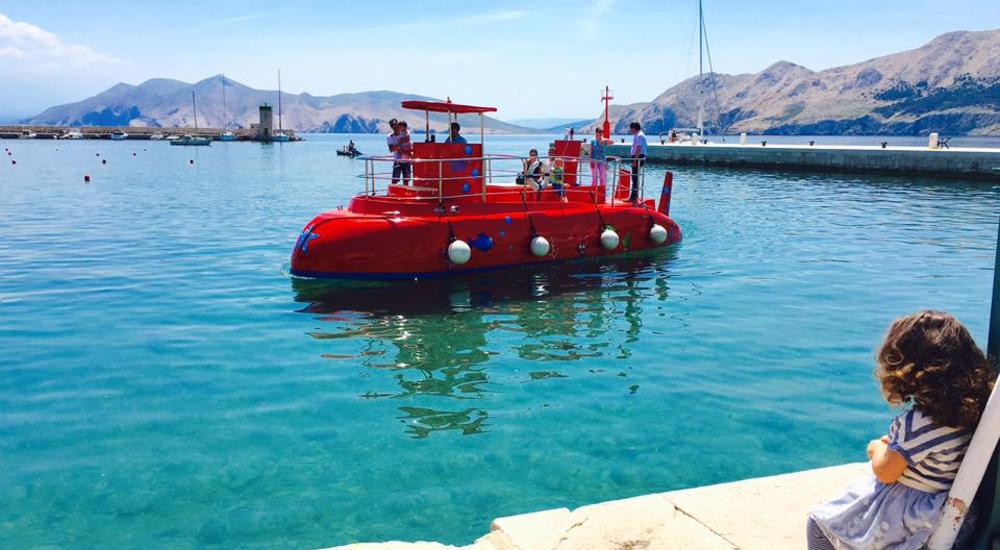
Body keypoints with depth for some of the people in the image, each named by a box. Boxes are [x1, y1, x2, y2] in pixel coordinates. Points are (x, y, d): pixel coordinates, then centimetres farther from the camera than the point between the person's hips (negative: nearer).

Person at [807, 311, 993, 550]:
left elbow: (885, 473, -19)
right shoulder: (970, 407, -7)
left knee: (819, 523, 7)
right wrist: (892, 446, 2)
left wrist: (878, 448, 0)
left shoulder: (918, 421, -31)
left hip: (904, 517, -8)